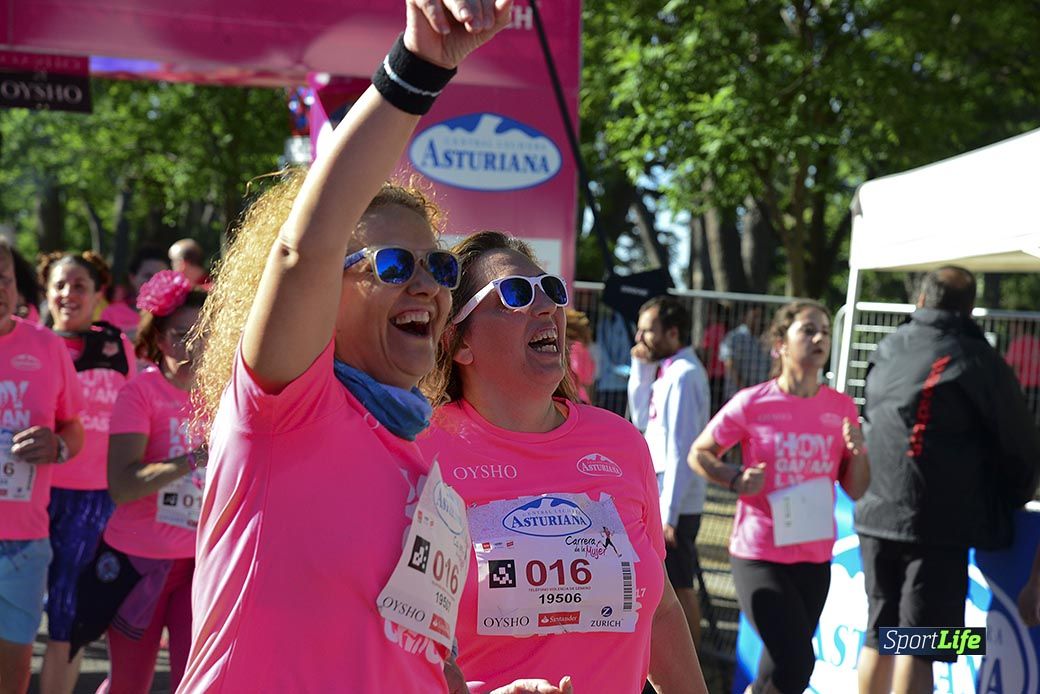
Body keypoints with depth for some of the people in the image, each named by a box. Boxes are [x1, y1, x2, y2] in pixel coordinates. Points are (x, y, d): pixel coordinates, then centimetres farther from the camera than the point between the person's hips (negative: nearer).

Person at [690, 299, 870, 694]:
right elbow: (698, 454, 3)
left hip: (814, 558, 4)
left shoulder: (841, 408, 2)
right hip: (759, 555, -4)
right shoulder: (752, 403, -8)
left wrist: (858, 452, -12)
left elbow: (856, 490, 7)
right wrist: (736, 480, -14)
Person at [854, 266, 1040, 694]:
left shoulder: (888, 349, 10)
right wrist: (1005, 504, 18)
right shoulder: (977, 360, -6)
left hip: (876, 515, 5)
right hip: (937, 526, -5)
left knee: (879, 637, 15)